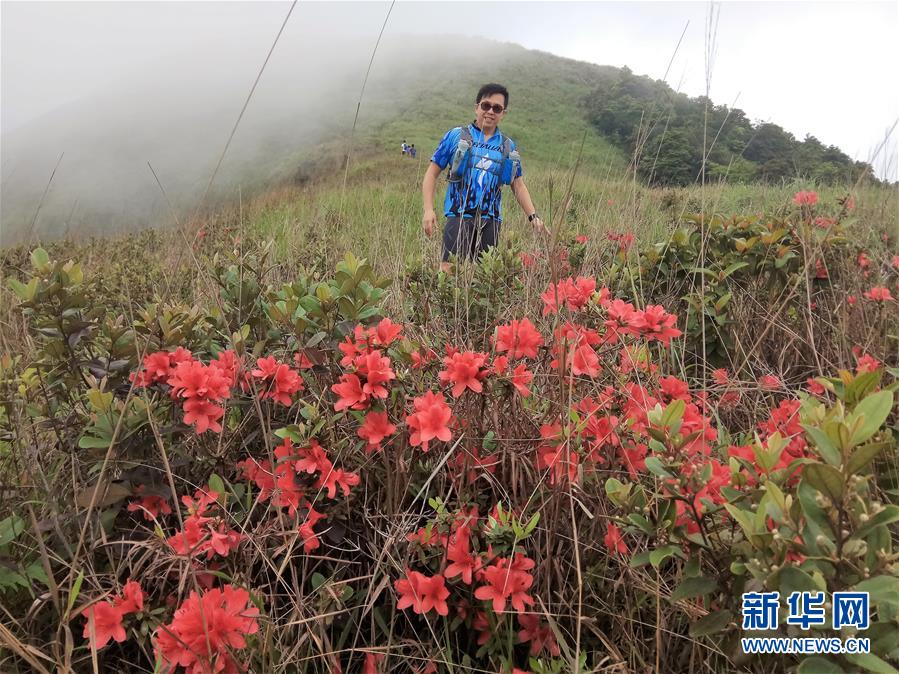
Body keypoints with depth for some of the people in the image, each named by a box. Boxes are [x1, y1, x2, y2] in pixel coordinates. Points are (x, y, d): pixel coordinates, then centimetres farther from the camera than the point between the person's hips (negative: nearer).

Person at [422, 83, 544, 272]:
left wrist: (533, 216, 4)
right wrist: (429, 210, -8)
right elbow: (432, 173, 3)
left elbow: (518, 185, 17)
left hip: (491, 221, 4)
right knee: (450, 269, -13)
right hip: (459, 216, -3)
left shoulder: (508, 147, 14)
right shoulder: (456, 136, 4)